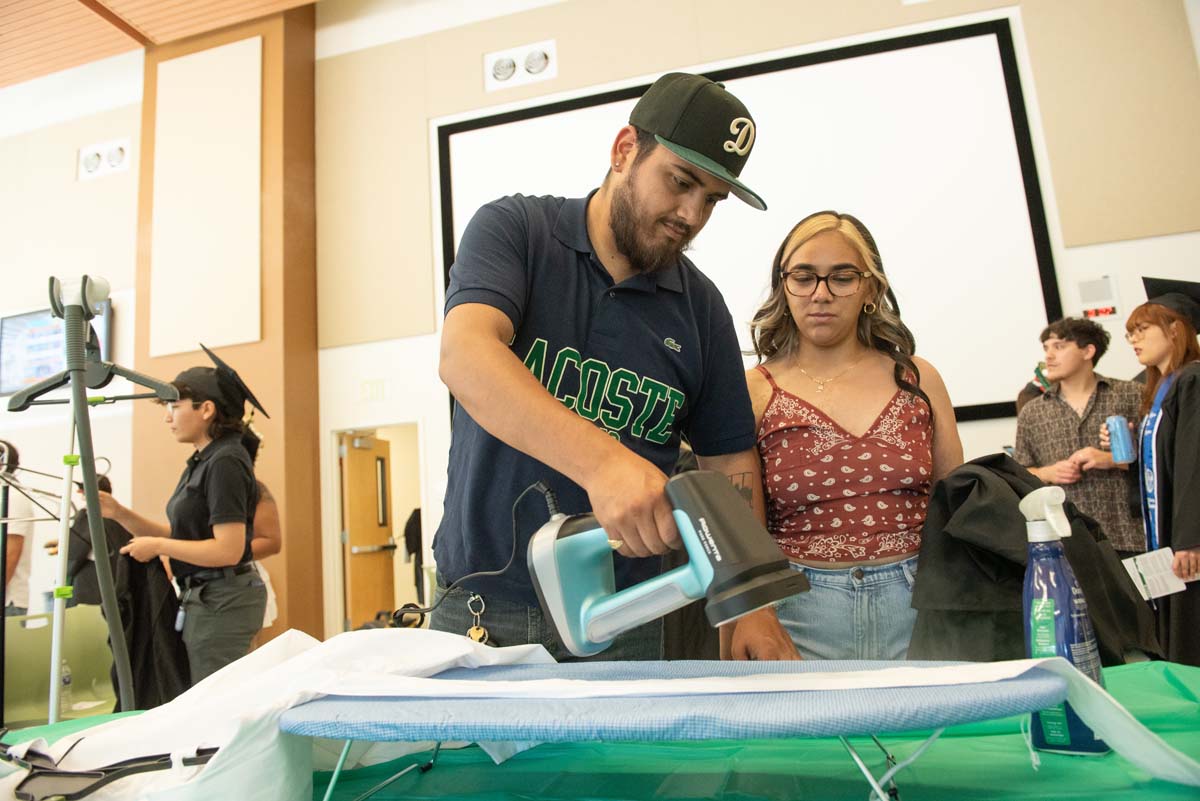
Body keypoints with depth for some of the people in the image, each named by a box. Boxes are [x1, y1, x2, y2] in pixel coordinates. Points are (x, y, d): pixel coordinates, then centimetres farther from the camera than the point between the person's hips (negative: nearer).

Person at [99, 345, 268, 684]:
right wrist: (119, 513, 5)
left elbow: (229, 550, -23)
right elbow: (179, 535, 14)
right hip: (204, 599, 10)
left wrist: (158, 546, -13)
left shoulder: (225, 462, -17)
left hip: (222, 602, -10)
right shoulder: (200, 463, 13)